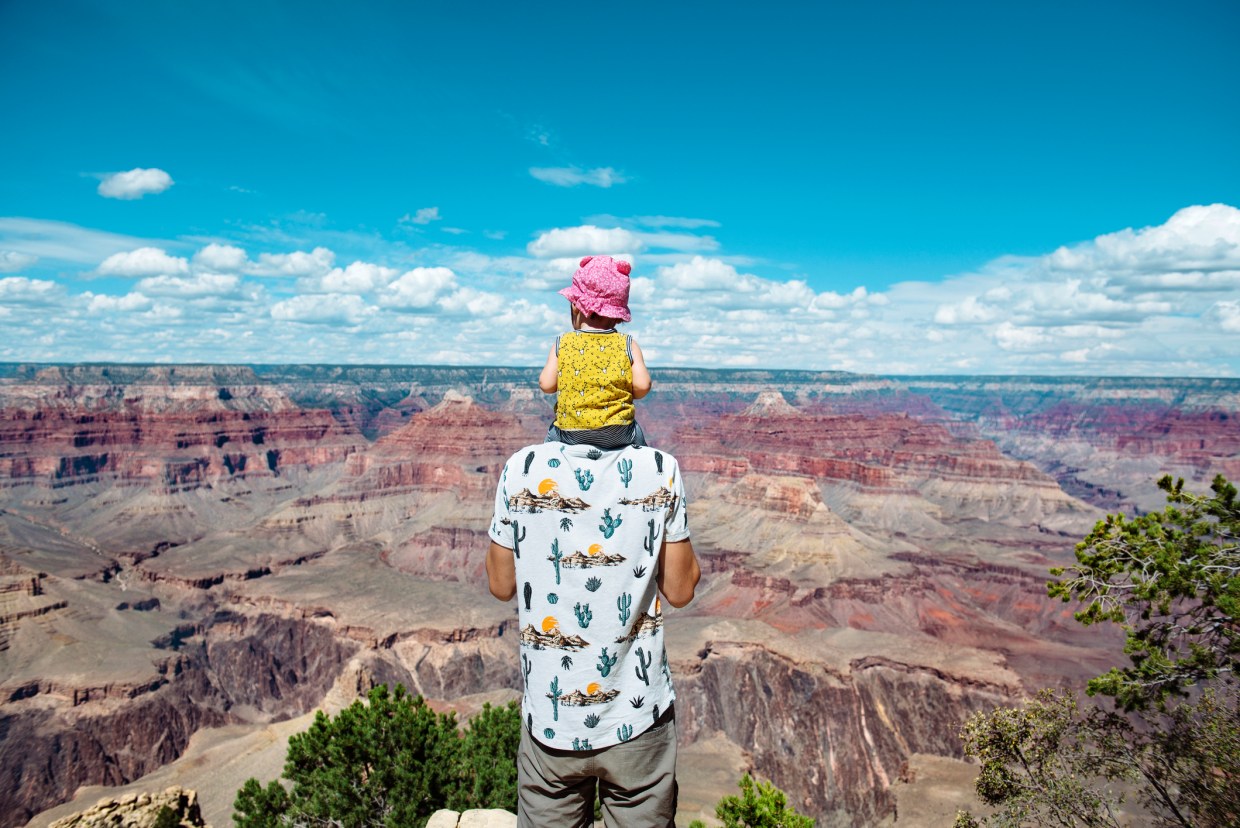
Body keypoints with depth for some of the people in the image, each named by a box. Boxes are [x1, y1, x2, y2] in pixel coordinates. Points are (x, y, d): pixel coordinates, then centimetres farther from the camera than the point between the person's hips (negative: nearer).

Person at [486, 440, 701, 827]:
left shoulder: (522, 468, -11)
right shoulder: (659, 469, -13)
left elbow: (501, 585, 0)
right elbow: (680, 590, -5)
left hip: (550, 719, 1)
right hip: (639, 717, 0)